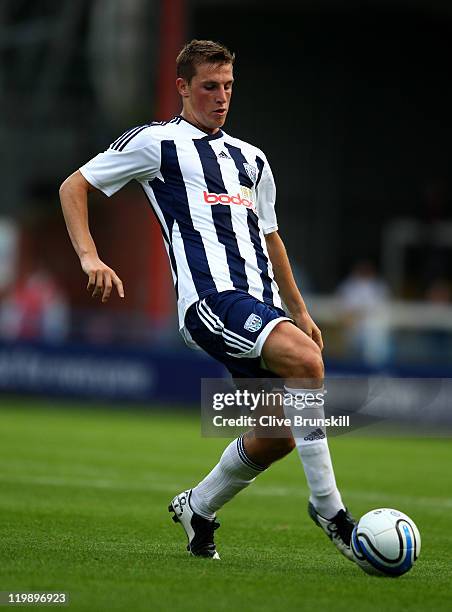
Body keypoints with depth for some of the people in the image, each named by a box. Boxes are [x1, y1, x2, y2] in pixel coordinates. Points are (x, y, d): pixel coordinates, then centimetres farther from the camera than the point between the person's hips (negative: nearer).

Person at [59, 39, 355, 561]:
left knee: (277, 436, 2)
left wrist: (299, 312, 31)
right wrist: (90, 258, -5)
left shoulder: (250, 159, 26)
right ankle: (327, 506, -25)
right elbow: (73, 187, 9)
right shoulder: (157, 142, 7)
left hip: (261, 303, 7)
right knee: (305, 360, -30)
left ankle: (197, 508, 27)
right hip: (210, 297, -7)